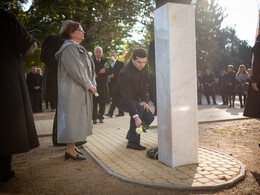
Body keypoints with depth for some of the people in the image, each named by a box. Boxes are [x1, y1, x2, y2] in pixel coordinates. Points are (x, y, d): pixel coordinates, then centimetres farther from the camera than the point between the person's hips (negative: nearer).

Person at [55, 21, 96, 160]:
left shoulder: (78, 48, 20)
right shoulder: (69, 47, -11)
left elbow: (86, 69, 20)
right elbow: (75, 70, -20)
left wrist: (91, 84, 7)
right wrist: (89, 85, -14)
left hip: (80, 90, 10)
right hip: (72, 90, -10)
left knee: (77, 117, 12)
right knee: (73, 117, -7)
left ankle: (71, 146, 21)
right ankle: (70, 150, 0)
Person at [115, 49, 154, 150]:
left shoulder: (144, 68, -7)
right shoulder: (124, 73, -31)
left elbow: (145, 85, 4)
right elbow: (127, 96, -37)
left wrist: (144, 100, -12)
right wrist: (135, 116, -43)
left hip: (135, 98, 7)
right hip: (122, 99, -7)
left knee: (149, 117, -6)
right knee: (139, 108, -34)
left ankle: (131, 133, 19)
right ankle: (133, 141, -26)